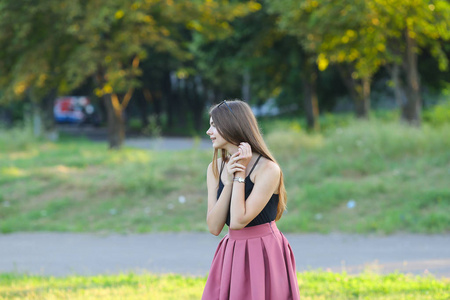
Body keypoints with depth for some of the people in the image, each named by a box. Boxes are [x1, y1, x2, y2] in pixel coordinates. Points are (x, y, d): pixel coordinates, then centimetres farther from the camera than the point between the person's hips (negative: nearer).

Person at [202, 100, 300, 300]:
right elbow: (214, 227, -3)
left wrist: (240, 175, -14)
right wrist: (228, 182, -13)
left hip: (264, 256, -6)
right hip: (231, 258, 6)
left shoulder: (268, 169, -14)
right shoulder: (215, 168, 5)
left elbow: (238, 221, -20)